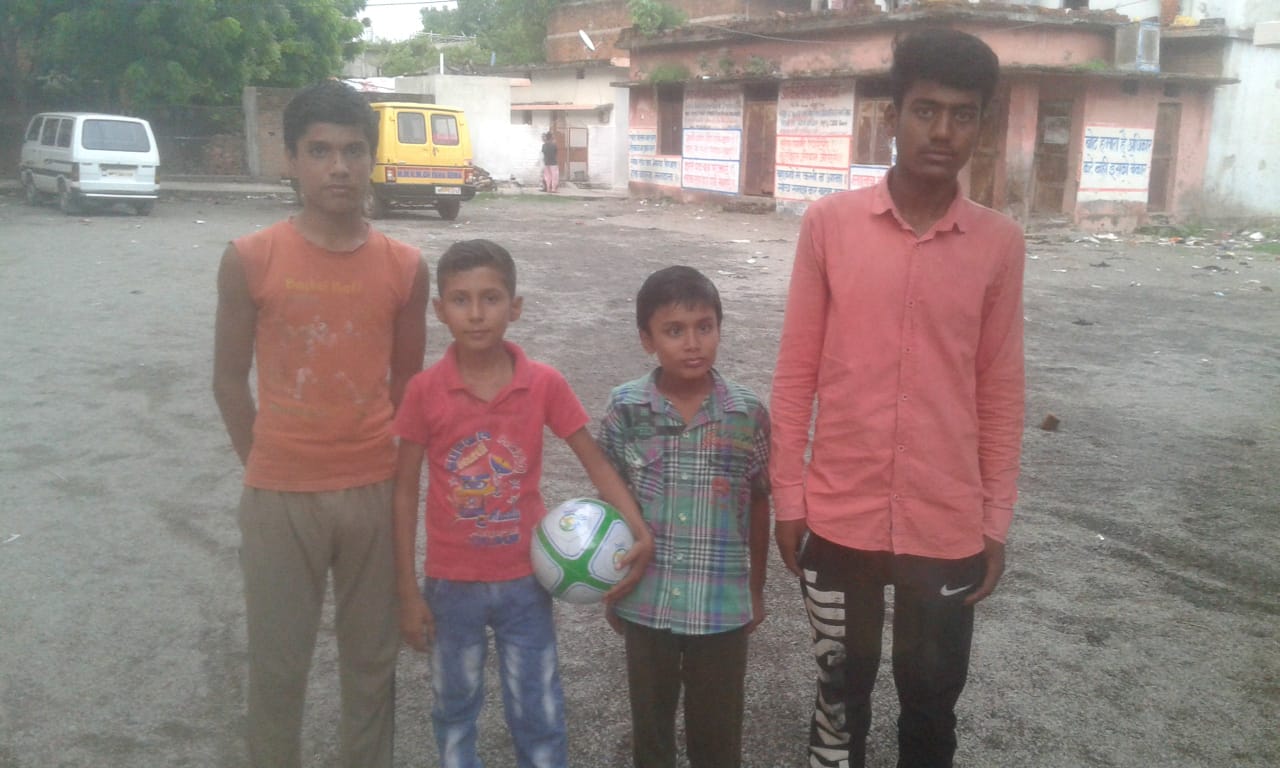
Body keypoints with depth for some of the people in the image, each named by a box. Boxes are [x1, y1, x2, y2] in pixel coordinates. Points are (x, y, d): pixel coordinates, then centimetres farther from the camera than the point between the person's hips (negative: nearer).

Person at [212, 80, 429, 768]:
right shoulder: (249, 260, -8)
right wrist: (265, 469, 4)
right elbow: (229, 379, 1)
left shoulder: (404, 266, -3)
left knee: (372, 660, 15)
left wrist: (394, 468, 8)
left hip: (375, 492, 2)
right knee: (277, 666, 12)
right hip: (279, 497, -1)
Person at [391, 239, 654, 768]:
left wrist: (640, 533, -19)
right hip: (450, 583, 0)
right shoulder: (425, 390, -11)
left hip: (524, 580, 0)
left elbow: (595, 462, -4)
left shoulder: (545, 384, -11)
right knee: (454, 709, 19)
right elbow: (405, 490, -5)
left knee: (539, 716, 11)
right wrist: (408, 591, -4)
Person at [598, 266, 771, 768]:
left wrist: (756, 589, 8)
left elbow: (758, 504, 1)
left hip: (723, 603, 0)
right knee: (650, 723, 19)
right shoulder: (625, 409, -9)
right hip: (645, 600, 1)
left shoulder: (748, 413, -10)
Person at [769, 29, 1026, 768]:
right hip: (840, 516, 0)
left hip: (948, 526, 1)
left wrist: (996, 520, 4)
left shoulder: (1000, 242, -3)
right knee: (843, 685, 18)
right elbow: (796, 370, -1)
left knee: (933, 697, 17)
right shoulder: (829, 222, -6)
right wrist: (789, 496, -1)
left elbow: (1001, 390, 3)